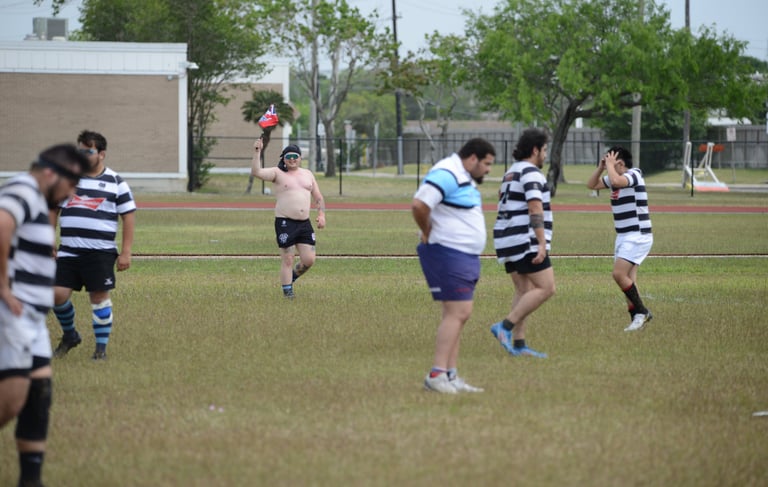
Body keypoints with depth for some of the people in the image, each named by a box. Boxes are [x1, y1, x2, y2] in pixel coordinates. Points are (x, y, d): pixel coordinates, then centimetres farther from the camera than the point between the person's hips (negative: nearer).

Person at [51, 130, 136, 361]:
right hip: (68, 252, 3)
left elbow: (129, 216, 2)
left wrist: (125, 252, -4)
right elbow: (52, 211, 15)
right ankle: (69, 335, 20)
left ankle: (101, 347, 14)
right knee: (57, 294, -5)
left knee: (99, 297, 1)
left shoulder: (115, 182, 1)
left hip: (101, 253, -3)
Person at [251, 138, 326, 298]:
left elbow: (318, 197, 19)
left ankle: (291, 277, 30)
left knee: (309, 260, 2)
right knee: (287, 260, -3)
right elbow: (256, 172, -15)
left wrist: (321, 214, 5)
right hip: (285, 223, -5)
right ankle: (287, 291, 8)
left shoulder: (307, 174, 15)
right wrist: (257, 152, -25)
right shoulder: (277, 173, 1)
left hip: (305, 224, 5)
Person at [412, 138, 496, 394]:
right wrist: (429, 234, -14)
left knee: (458, 315, 11)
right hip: (448, 254, -11)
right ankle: (436, 375, -14)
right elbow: (419, 205, -27)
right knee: (457, 313, -13)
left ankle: (451, 376, 14)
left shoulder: (466, 178, 16)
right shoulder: (446, 175, -17)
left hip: (466, 257, 11)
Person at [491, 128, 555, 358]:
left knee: (524, 291, 9)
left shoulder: (511, 173, 18)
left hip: (508, 241, 10)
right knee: (545, 288, -9)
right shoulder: (531, 172, -11)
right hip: (525, 240, -10)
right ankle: (505, 327, -15)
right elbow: (535, 209, -21)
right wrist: (542, 244, -25)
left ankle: (519, 344, 3)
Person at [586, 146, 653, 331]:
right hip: (623, 237, 9)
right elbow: (591, 184, 20)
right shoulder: (615, 178, 11)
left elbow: (615, 180, -35)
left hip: (637, 236, -9)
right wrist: (601, 168, 5)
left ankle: (641, 311, -8)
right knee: (628, 280, 5)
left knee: (619, 274, -17)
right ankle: (638, 317, 8)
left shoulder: (633, 175, -14)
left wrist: (609, 164, -17)